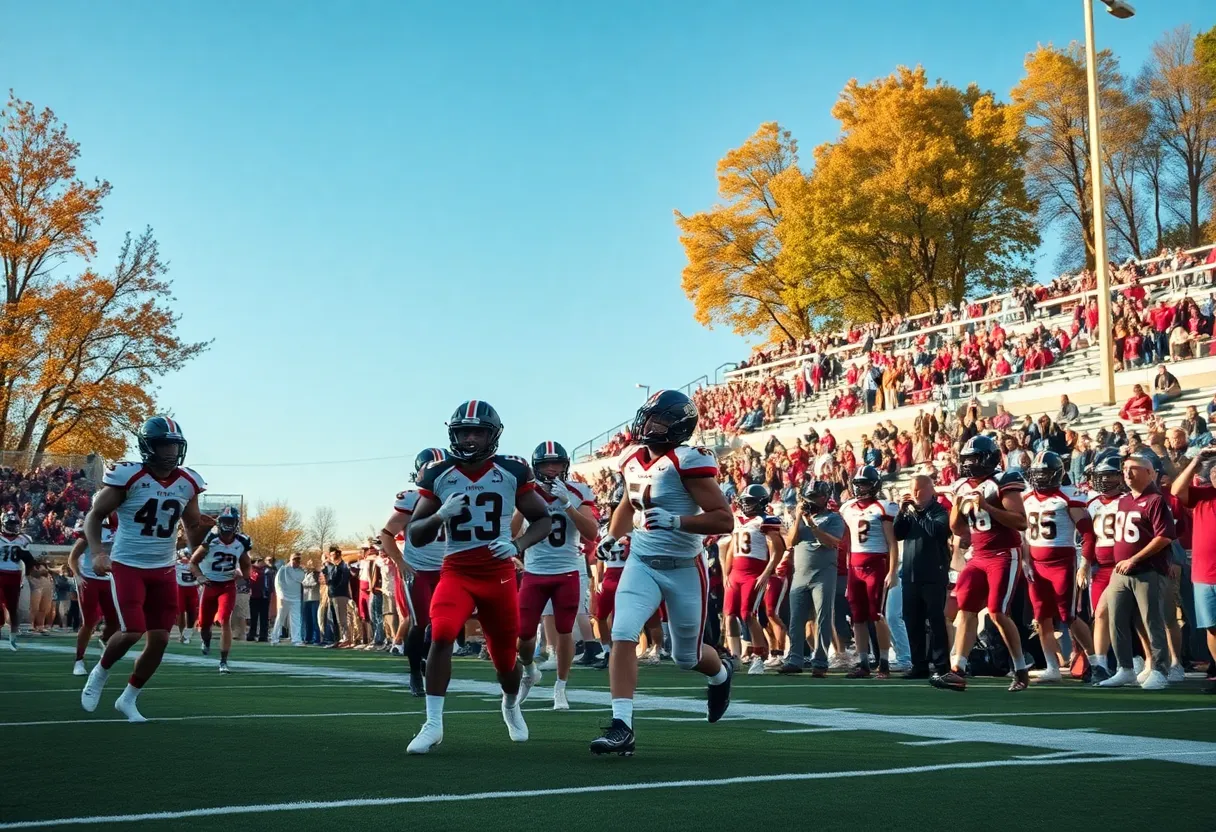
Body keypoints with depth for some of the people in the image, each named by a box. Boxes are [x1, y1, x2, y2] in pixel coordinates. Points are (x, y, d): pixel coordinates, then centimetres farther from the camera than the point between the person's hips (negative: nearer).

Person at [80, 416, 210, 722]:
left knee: (159, 639, 2)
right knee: (132, 632, -16)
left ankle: (128, 699, 22)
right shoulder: (128, 476, -14)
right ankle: (100, 673, 17)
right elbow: (94, 516, -6)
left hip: (164, 569, 5)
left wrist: (203, 527, -10)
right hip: (128, 566, -5)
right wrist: (97, 552, -22)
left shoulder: (188, 483, 2)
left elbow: (192, 531, 14)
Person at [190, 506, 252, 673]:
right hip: (210, 586, 0)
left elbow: (247, 567, 10)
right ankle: (206, 641, 47)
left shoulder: (241, 543, -7)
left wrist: (240, 573, -13)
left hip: (228, 586, 0)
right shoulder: (210, 540, -15)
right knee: (203, 625, 9)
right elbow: (193, 562, -4)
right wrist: (200, 577, -22)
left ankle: (224, 661, -10)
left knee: (225, 621, -18)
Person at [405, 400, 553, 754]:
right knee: (441, 636, -26)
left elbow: (543, 520, 6)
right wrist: (440, 515, -19)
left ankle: (511, 705, 45)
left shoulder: (513, 472, -3)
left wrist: (517, 545, -13)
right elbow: (414, 536, 1)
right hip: (456, 572, 0)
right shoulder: (438, 475, -2)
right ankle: (433, 724, -16)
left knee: (505, 655, 11)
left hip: (500, 574, 0)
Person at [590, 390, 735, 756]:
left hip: (684, 569, -5)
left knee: (687, 657, 13)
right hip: (641, 563, 5)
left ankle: (721, 673, 49)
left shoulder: (688, 462, -18)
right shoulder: (632, 460, 4)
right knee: (623, 634, -18)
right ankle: (622, 726, -16)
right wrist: (612, 536, 11)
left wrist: (675, 521, -33)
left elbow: (724, 520, -22)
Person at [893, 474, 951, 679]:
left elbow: (936, 530, -21)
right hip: (910, 575, 6)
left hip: (934, 576, -6)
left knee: (936, 621, -5)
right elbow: (897, 534, 6)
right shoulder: (909, 511, 14)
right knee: (912, 622, 8)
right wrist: (902, 512, -4)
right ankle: (919, 664, 16)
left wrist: (917, 514, -9)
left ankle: (941, 665, -1)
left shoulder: (940, 512, -3)